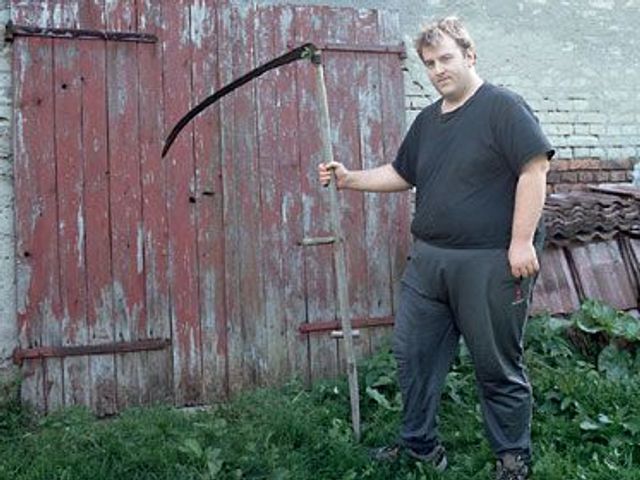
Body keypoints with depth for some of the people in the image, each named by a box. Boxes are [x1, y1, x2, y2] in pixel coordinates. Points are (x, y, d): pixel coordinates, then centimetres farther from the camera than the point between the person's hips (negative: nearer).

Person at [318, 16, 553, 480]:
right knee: (413, 354, 12)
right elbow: (401, 174, 23)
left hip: (490, 263, -7)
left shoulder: (503, 107, -7)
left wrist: (522, 241, -20)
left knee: (498, 367, 4)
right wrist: (349, 178, 9)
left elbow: (535, 167, -15)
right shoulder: (428, 120, 15)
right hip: (428, 261, 8)